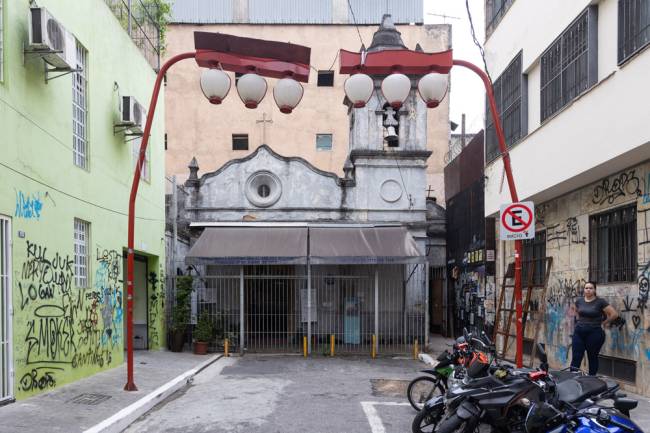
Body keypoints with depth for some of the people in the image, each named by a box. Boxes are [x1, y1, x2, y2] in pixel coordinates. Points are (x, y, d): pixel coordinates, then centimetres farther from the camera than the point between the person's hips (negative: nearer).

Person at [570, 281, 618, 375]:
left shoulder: (600, 302, -8)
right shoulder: (579, 301, 4)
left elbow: (614, 314, -10)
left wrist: (603, 323, -1)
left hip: (594, 333, -3)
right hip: (579, 332, 3)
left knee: (593, 358, 9)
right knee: (576, 357, -1)